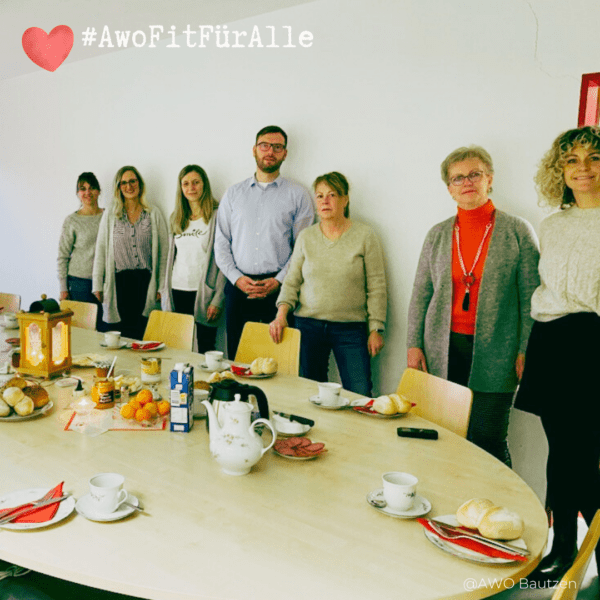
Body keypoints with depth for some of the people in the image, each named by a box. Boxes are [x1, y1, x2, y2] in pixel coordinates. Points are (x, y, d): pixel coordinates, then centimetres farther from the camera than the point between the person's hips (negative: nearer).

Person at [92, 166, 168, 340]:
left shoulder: (154, 214, 7)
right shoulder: (109, 216, 11)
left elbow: (164, 253, 6)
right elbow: (100, 252, 10)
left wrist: (162, 286, 0)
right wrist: (97, 286, 4)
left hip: (145, 282, -1)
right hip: (120, 282, 1)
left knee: (144, 335, -3)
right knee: (121, 335, -1)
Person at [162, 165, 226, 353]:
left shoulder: (217, 216, -3)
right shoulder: (176, 218, 14)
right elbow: (170, 258, 18)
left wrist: (217, 300, -12)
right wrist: (165, 294, 11)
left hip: (203, 295, -5)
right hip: (176, 293, 5)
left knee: (204, 349, -1)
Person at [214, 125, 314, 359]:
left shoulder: (298, 195, 6)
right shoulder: (233, 193, 14)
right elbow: (221, 243, 11)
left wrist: (278, 281, -10)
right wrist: (237, 278, -4)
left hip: (279, 288, -2)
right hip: (238, 287, 3)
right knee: (237, 358, 4)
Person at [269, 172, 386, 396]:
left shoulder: (364, 235, 0)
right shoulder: (306, 237, 8)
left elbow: (376, 286, 0)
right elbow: (292, 281, 10)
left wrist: (376, 329, -3)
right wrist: (281, 315, -5)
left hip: (350, 327, -2)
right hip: (308, 325, 3)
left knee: (360, 395, -6)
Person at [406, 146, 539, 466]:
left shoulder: (517, 230, 2)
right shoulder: (438, 234, 10)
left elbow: (531, 296, 0)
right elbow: (420, 294, 11)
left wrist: (526, 350, -6)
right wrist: (414, 344, 4)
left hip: (493, 353, -2)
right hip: (442, 350, 3)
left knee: (487, 439, -2)